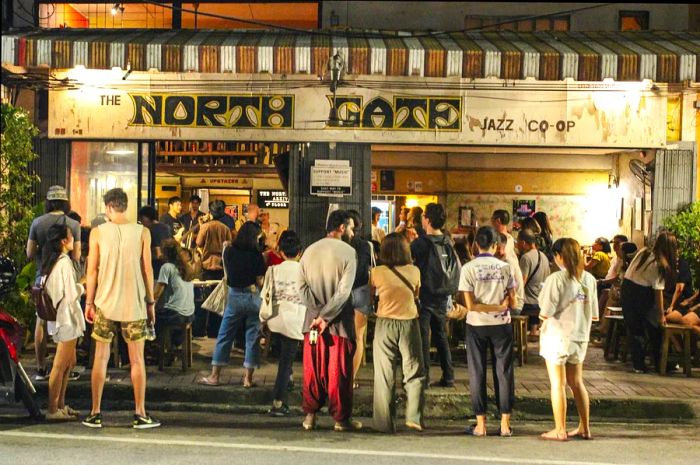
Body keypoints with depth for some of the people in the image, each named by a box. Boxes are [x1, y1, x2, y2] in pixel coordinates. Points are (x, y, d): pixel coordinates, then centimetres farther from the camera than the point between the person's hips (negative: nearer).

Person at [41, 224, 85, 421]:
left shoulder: (52, 261, 12)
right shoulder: (64, 262, -17)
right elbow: (72, 294, -19)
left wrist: (78, 286, 9)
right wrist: (82, 287, -1)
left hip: (58, 317, 10)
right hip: (67, 317, -10)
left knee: (69, 362, 17)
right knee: (61, 365, -5)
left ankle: (60, 405, 22)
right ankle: (53, 410, -1)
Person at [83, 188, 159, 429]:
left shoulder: (98, 233, -2)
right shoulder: (142, 233, -2)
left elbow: (92, 270, -1)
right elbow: (147, 270, -1)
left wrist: (89, 303, 8)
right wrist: (150, 302, 8)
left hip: (105, 303, 0)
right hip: (134, 304, 0)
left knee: (100, 358, 9)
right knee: (137, 359, 6)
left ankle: (95, 413, 10)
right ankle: (140, 414, 7)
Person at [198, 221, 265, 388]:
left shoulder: (230, 251, -2)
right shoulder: (257, 255, -6)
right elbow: (260, 281, -6)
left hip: (234, 296, 1)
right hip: (253, 297, -1)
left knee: (224, 336, 8)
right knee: (252, 338, 7)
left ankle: (214, 376, 9)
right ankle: (248, 378, 9)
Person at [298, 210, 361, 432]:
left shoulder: (310, 251, 7)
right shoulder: (347, 252, -8)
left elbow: (303, 287, -1)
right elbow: (343, 291, -16)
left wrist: (319, 312, -8)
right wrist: (327, 317, -12)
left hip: (313, 319, 4)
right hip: (339, 321, -4)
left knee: (313, 369, 11)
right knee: (339, 370, 3)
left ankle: (310, 415, 12)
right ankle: (341, 418, 8)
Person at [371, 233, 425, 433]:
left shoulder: (377, 273, -7)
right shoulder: (414, 271, -3)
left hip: (385, 324, 0)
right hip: (409, 323, 0)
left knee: (385, 375, 7)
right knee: (414, 373, 11)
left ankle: (385, 423, 9)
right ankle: (414, 417, 0)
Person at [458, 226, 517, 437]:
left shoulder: (468, 268, -8)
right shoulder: (505, 268, -3)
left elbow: (469, 304, -14)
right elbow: (512, 302, -3)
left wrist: (487, 307, -3)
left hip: (477, 325, -1)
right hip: (501, 325, 1)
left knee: (478, 373, 6)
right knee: (504, 372, 7)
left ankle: (481, 424, 8)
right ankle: (505, 424, 8)